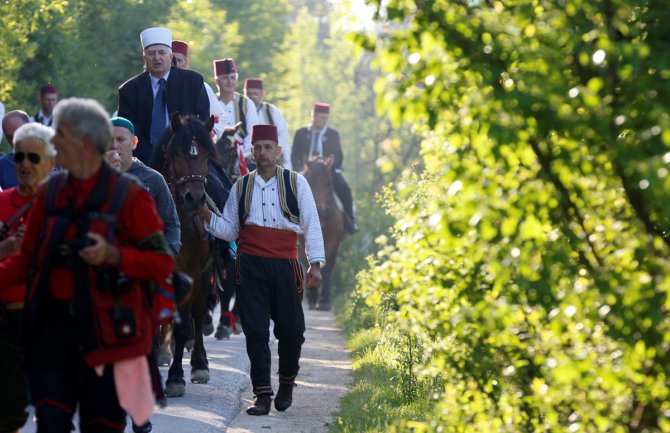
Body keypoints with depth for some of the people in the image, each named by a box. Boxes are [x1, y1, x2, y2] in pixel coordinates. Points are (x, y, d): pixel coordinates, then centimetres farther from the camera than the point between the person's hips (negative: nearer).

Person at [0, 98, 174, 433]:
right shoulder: (49, 193, 10)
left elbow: (162, 264, -7)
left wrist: (113, 256, -21)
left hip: (106, 328, -4)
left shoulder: (128, 196, -5)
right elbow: (27, 260, 14)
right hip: (54, 324, 4)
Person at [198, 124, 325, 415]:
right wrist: (208, 217, -6)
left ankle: (287, 383, 28)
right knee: (255, 330, -3)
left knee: (291, 330, 4)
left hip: (284, 265, -1)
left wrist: (316, 264, -5)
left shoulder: (296, 183, 4)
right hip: (250, 266, 1)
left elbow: (311, 224, 3)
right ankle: (262, 394, 1)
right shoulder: (241, 187, 9)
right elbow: (230, 230, 13)